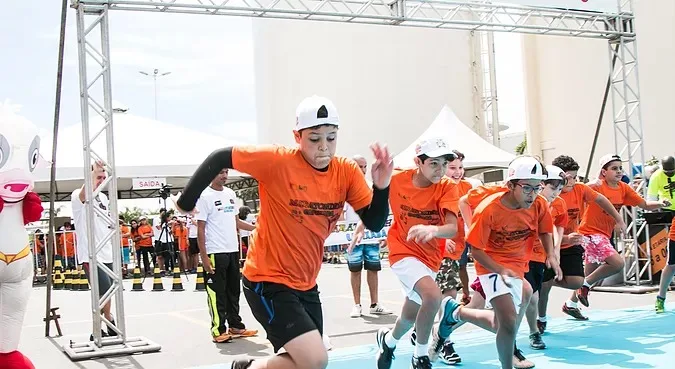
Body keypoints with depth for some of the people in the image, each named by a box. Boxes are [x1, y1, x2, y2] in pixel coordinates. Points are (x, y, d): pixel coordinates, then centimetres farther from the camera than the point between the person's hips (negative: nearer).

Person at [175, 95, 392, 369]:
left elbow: (375, 223, -5)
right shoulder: (278, 161, -19)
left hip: (305, 284, 6)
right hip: (267, 280, -6)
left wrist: (381, 186, -23)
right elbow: (219, 159, -11)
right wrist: (186, 202, -6)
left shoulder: (347, 172, -5)